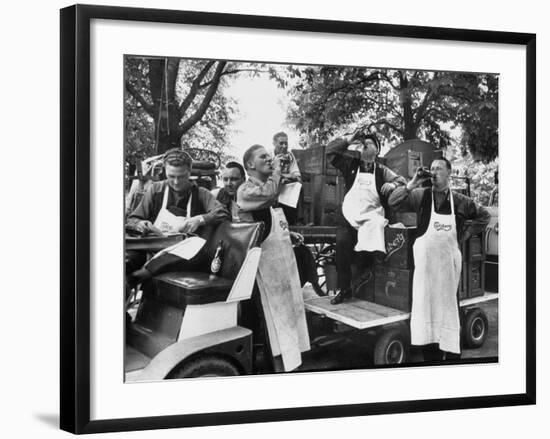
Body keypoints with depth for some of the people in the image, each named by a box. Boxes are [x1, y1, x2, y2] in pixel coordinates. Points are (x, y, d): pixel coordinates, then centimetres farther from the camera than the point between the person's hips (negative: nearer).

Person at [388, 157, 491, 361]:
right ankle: (430, 353, 9)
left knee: (450, 305, 3)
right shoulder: (421, 195, 0)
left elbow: (484, 216, 16)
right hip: (425, 259, 0)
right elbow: (393, 201, -7)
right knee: (426, 304, 2)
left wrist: (465, 233, 6)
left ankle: (451, 352, 10)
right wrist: (413, 184, -15)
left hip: (449, 260, 0)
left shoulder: (459, 201, 3)